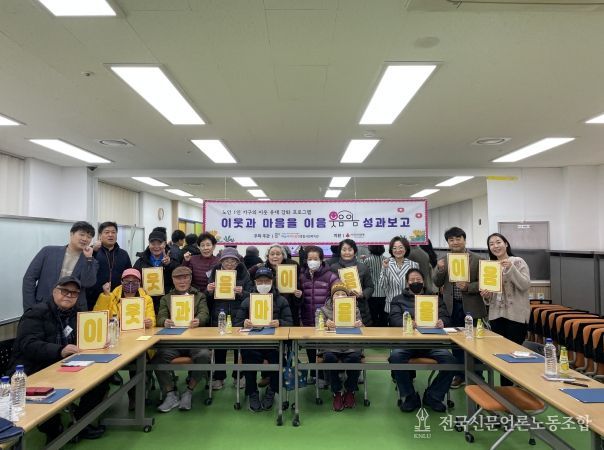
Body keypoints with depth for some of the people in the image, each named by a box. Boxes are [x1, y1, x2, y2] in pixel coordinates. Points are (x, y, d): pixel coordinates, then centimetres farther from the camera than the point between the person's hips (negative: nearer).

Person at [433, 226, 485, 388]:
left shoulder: (477, 260, -3)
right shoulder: (443, 260, 5)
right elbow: (437, 283, 3)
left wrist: (468, 287, -21)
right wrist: (440, 269, -15)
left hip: (471, 308, -3)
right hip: (452, 307, 3)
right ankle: (460, 374, 28)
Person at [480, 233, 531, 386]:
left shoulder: (518, 262, -2)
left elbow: (525, 285, -14)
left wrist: (511, 269, -23)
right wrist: (486, 295, -4)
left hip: (516, 315, -5)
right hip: (496, 315, 5)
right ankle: (505, 388, 19)